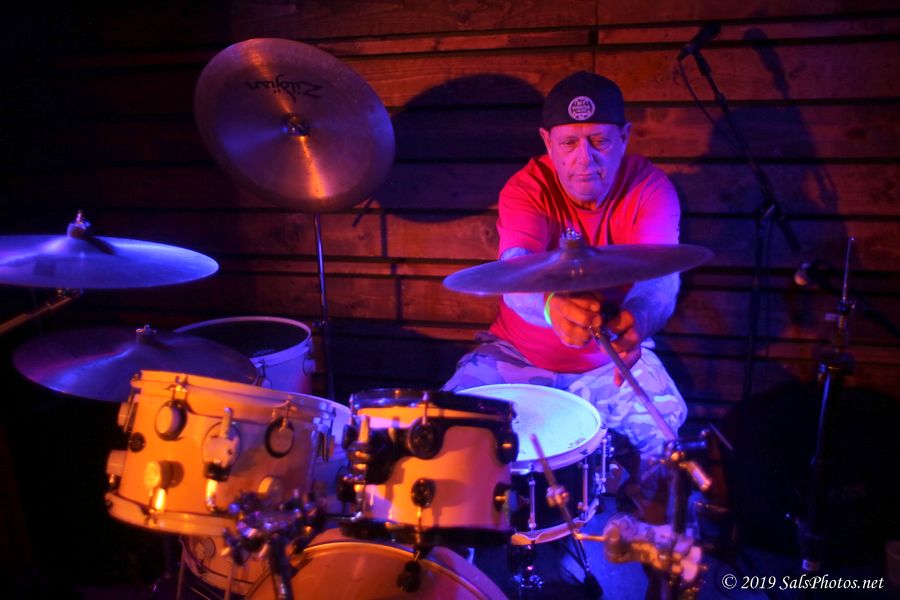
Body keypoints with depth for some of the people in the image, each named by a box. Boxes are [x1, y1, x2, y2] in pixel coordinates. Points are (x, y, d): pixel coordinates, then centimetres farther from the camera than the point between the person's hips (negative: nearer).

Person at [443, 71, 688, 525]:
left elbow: (660, 276, -31)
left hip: (612, 362, 0)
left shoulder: (650, 188, -12)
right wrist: (551, 306, -59)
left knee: (666, 428, -24)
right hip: (517, 354, 0)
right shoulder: (526, 188, -15)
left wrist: (636, 319, -56)